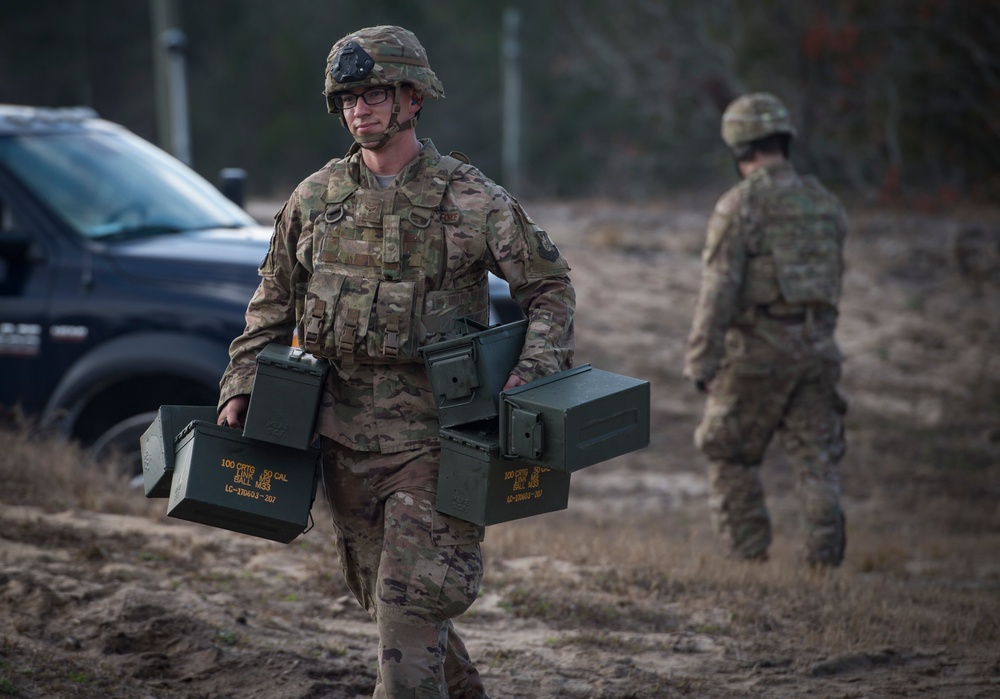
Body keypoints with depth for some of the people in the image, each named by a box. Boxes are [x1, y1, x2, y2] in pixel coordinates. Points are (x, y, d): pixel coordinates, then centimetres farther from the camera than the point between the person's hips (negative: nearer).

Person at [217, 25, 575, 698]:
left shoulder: (472, 198, -5)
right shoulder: (315, 199, 6)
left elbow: (550, 285, 0)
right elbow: (273, 302, 15)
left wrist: (534, 369, -16)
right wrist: (241, 388, 5)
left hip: (432, 432, -5)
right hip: (344, 428, 5)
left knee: (412, 600, -12)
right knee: (384, 592, 15)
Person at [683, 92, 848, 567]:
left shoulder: (741, 204, -9)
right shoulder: (824, 203, 11)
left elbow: (719, 288, -14)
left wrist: (701, 361, -13)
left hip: (758, 349, -5)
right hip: (817, 345, 5)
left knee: (730, 455, 9)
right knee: (815, 456, 7)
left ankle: (748, 550, 8)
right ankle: (825, 550, -2)